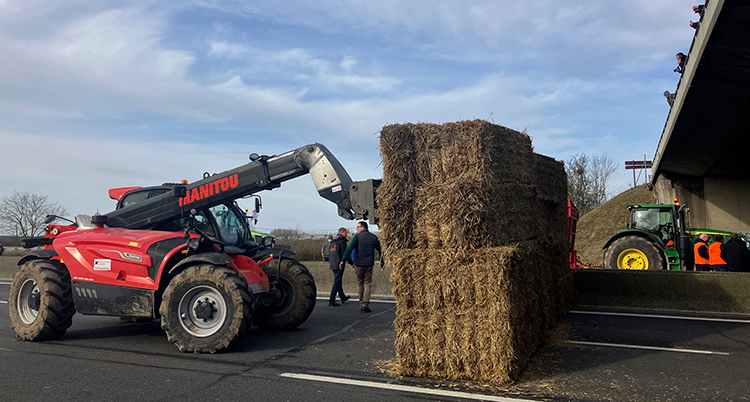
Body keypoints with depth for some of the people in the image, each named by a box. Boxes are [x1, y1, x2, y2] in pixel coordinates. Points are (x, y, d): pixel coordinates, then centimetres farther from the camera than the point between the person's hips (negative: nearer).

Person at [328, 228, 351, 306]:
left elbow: (329, 253, 19)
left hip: (332, 265, 9)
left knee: (339, 282, 21)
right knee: (337, 283, -4)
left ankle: (343, 297, 35)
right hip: (339, 265, -9)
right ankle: (332, 301, -5)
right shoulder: (342, 241, -12)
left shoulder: (331, 241, 14)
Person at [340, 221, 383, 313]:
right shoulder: (374, 237, 8)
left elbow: (349, 249, -16)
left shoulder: (358, 236, -7)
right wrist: (382, 262, 29)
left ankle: (362, 302, 22)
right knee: (367, 284, 5)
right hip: (369, 265, 2)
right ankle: (366, 304, -6)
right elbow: (380, 250, 17)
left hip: (359, 264, -2)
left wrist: (344, 260, -14)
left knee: (360, 283, 15)